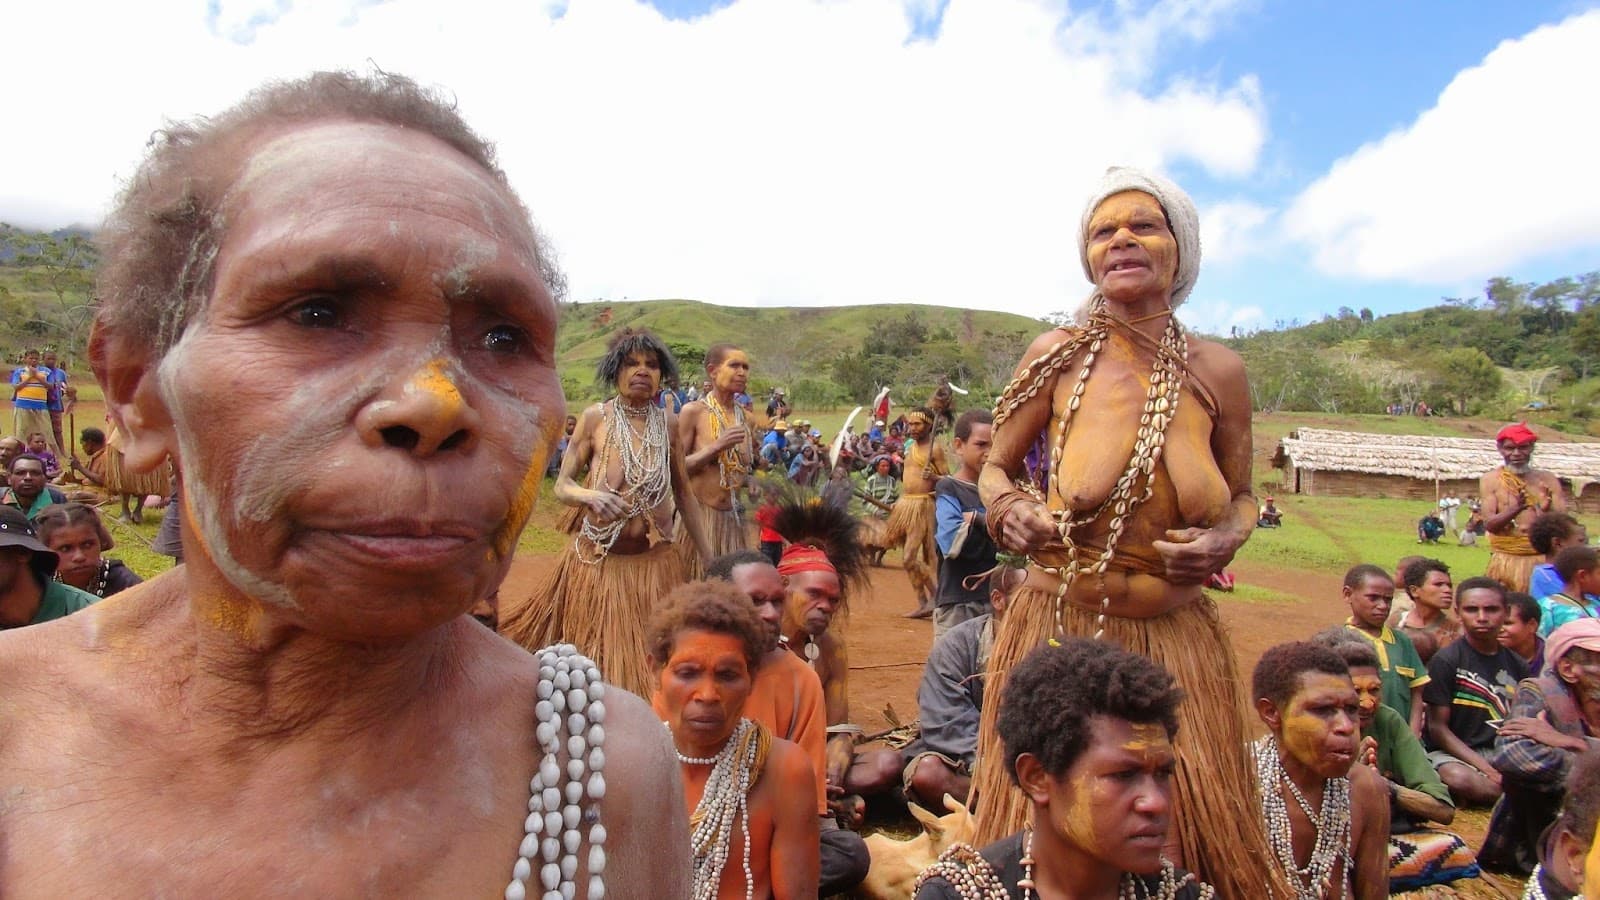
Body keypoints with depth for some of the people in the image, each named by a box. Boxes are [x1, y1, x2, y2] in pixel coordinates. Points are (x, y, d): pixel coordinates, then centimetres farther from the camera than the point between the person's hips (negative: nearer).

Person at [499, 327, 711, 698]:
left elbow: (684, 494, 9)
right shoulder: (595, 417, -4)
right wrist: (591, 496, -25)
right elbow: (562, 485, -3)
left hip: (656, 562, 2)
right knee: (595, 659, 9)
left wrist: (708, 559, 9)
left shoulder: (668, 423, 2)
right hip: (599, 560, -2)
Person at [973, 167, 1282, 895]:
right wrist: (1008, 508, -16)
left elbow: (1241, 497, 12)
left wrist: (1225, 541, -9)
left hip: (1177, 636, 2)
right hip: (1062, 625, -1)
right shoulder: (1059, 355, -6)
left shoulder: (1217, 370, -2)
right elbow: (996, 469, 5)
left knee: (1202, 834, 12)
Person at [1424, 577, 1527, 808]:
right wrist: (1487, 770, -17)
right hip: (1455, 754, -4)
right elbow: (1438, 728, -8)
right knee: (1458, 778, -38)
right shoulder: (1445, 660, -5)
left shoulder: (1516, 665, 12)